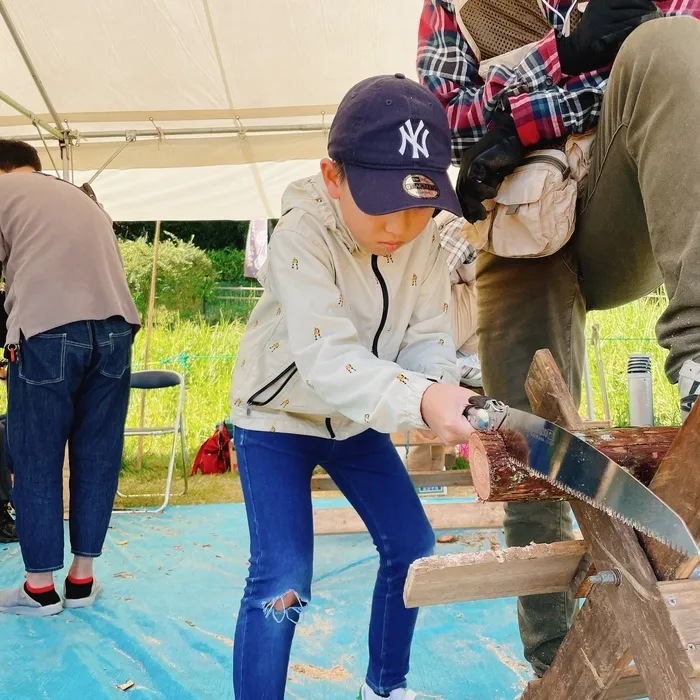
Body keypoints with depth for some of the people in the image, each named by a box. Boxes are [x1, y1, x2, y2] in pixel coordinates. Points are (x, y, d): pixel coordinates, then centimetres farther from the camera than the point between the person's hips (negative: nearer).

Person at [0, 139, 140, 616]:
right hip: (114, 329, 5)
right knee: (97, 455, 11)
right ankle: (83, 578, 21)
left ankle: (40, 587, 14)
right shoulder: (83, 199, 29)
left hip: (47, 331, -5)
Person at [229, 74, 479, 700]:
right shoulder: (303, 235, -31)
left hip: (357, 418, 6)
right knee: (282, 582, -14)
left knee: (412, 546, 10)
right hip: (277, 414, -6)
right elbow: (327, 359, -41)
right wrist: (419, 400, -56)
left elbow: (428, 336, -11)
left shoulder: (426, 235, -13)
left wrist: (441, 391, -35)